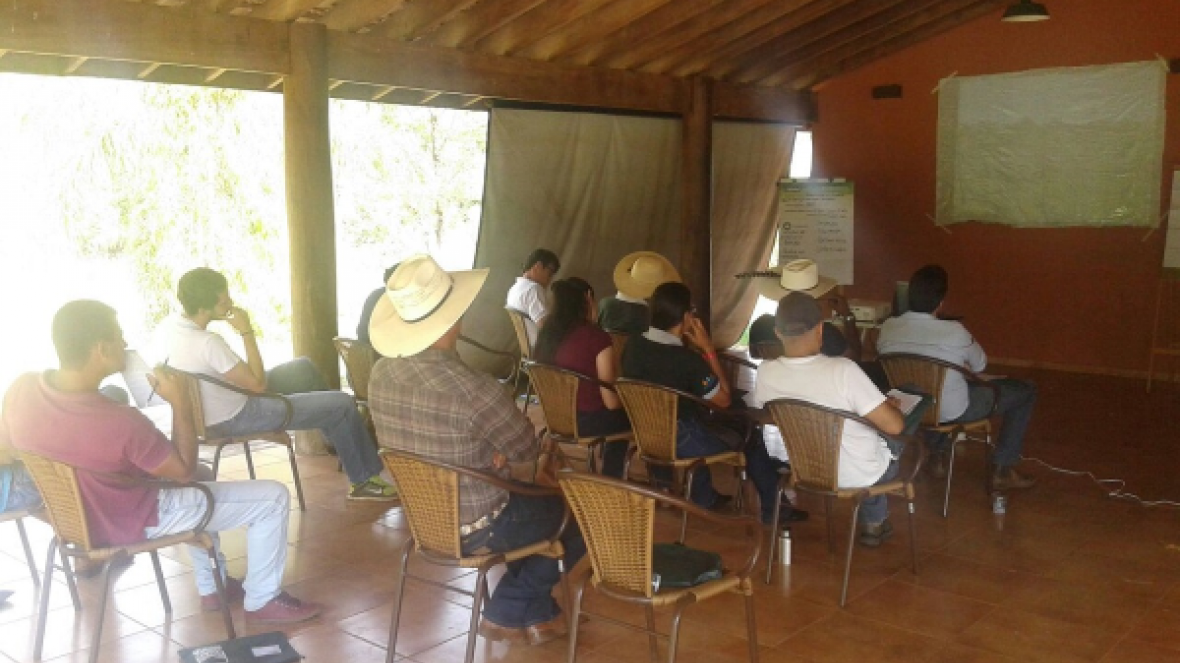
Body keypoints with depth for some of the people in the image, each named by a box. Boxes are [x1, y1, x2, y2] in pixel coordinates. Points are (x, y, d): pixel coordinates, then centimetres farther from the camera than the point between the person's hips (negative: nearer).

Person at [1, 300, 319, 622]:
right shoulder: (120, 422, -37)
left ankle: (211, 587, 37)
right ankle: (262, 601, 17)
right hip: (131, 524, -8)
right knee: (273, 497, -2)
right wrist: (180, 403, -15)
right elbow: (185, 469, -20)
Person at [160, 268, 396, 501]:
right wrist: (246, 332, -22)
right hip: (235, 420, -9)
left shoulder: (171, 325, -8)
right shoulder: (208, 343, -35)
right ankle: (364, 481, 11)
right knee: (343, 405, -5)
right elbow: (258, 383, -24)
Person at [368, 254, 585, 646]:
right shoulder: (470, 387, -32)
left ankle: (535, 614, 31)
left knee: (540, 501, 28)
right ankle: (508, 614, 26)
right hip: (473, 529, -7)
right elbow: (527, 449, -15)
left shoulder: (380, 375, -8)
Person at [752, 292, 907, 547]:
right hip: (858, 475, -4)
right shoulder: (842, 370, -31)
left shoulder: (765, 373, -18)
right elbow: (894, 426, -27)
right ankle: (873, 523, 40)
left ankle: (873, 522, 42)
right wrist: (892, 406, -4)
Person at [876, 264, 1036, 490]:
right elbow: (980, 365, -5)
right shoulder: (954, 332, -24)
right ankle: (1002, 470, 15)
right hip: (953, 412, -5)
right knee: (1026, 391, 13)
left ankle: (937, 454, 35)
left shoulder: (888, 328, -13)